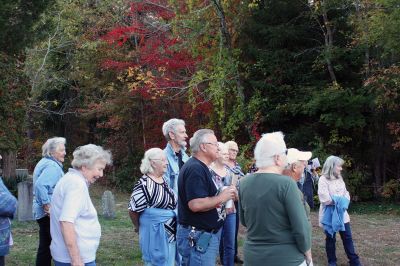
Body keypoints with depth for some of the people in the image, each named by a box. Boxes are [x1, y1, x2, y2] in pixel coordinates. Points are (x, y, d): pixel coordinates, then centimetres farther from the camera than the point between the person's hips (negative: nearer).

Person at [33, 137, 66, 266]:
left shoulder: (45, 163, 17)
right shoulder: (52, 166, -16)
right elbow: (41, 185, -30)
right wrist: (48, 207, -26)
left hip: (43, 213, 10)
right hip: (50, 213, -10)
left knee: (45, 247, 11)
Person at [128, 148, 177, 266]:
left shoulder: (164, 180, 7)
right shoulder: (144, 184, -18)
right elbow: (133, 210, -15)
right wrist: (139, 227, 1)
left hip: (170, 233, 8)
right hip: (155, 234, -8)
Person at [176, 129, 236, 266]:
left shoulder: (200, 167, 15)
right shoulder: (195, 169, -19)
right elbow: (195, 204, -27)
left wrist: (218, 203, 8)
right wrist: (221, 198, -16)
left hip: (206, 234, 11)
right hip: (197, 236, -11)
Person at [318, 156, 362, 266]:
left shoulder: (339, 178, 10)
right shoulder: (323, 179, -13)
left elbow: (346, 194, 11)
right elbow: (325, 199, -20)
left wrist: (343, 202, -9)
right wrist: (340, 201, -10)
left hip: (342, 213, 6)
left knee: (347, 238, 8)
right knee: (331, 239, 7)